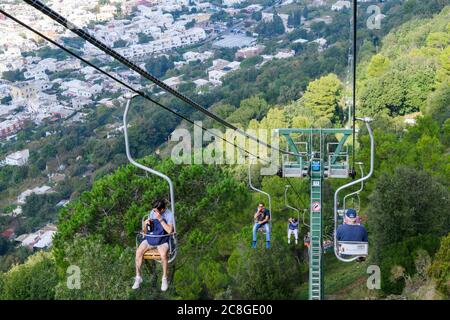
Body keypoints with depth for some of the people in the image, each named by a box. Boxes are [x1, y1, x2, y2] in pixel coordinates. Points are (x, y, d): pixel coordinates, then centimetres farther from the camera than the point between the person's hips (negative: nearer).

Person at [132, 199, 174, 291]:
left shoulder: (169, 214, -9)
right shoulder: (152, 212, 4)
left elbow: (169, 230, -21)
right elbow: (145, 231, 13)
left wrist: (160, 219, -24)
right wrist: (146, 223, -11)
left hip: (163, 240, -4)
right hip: (150, 238, 4)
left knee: (163, 254, -34)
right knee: (138, 251, -22)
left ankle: (164, 278, -15)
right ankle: (138, 277, -8)